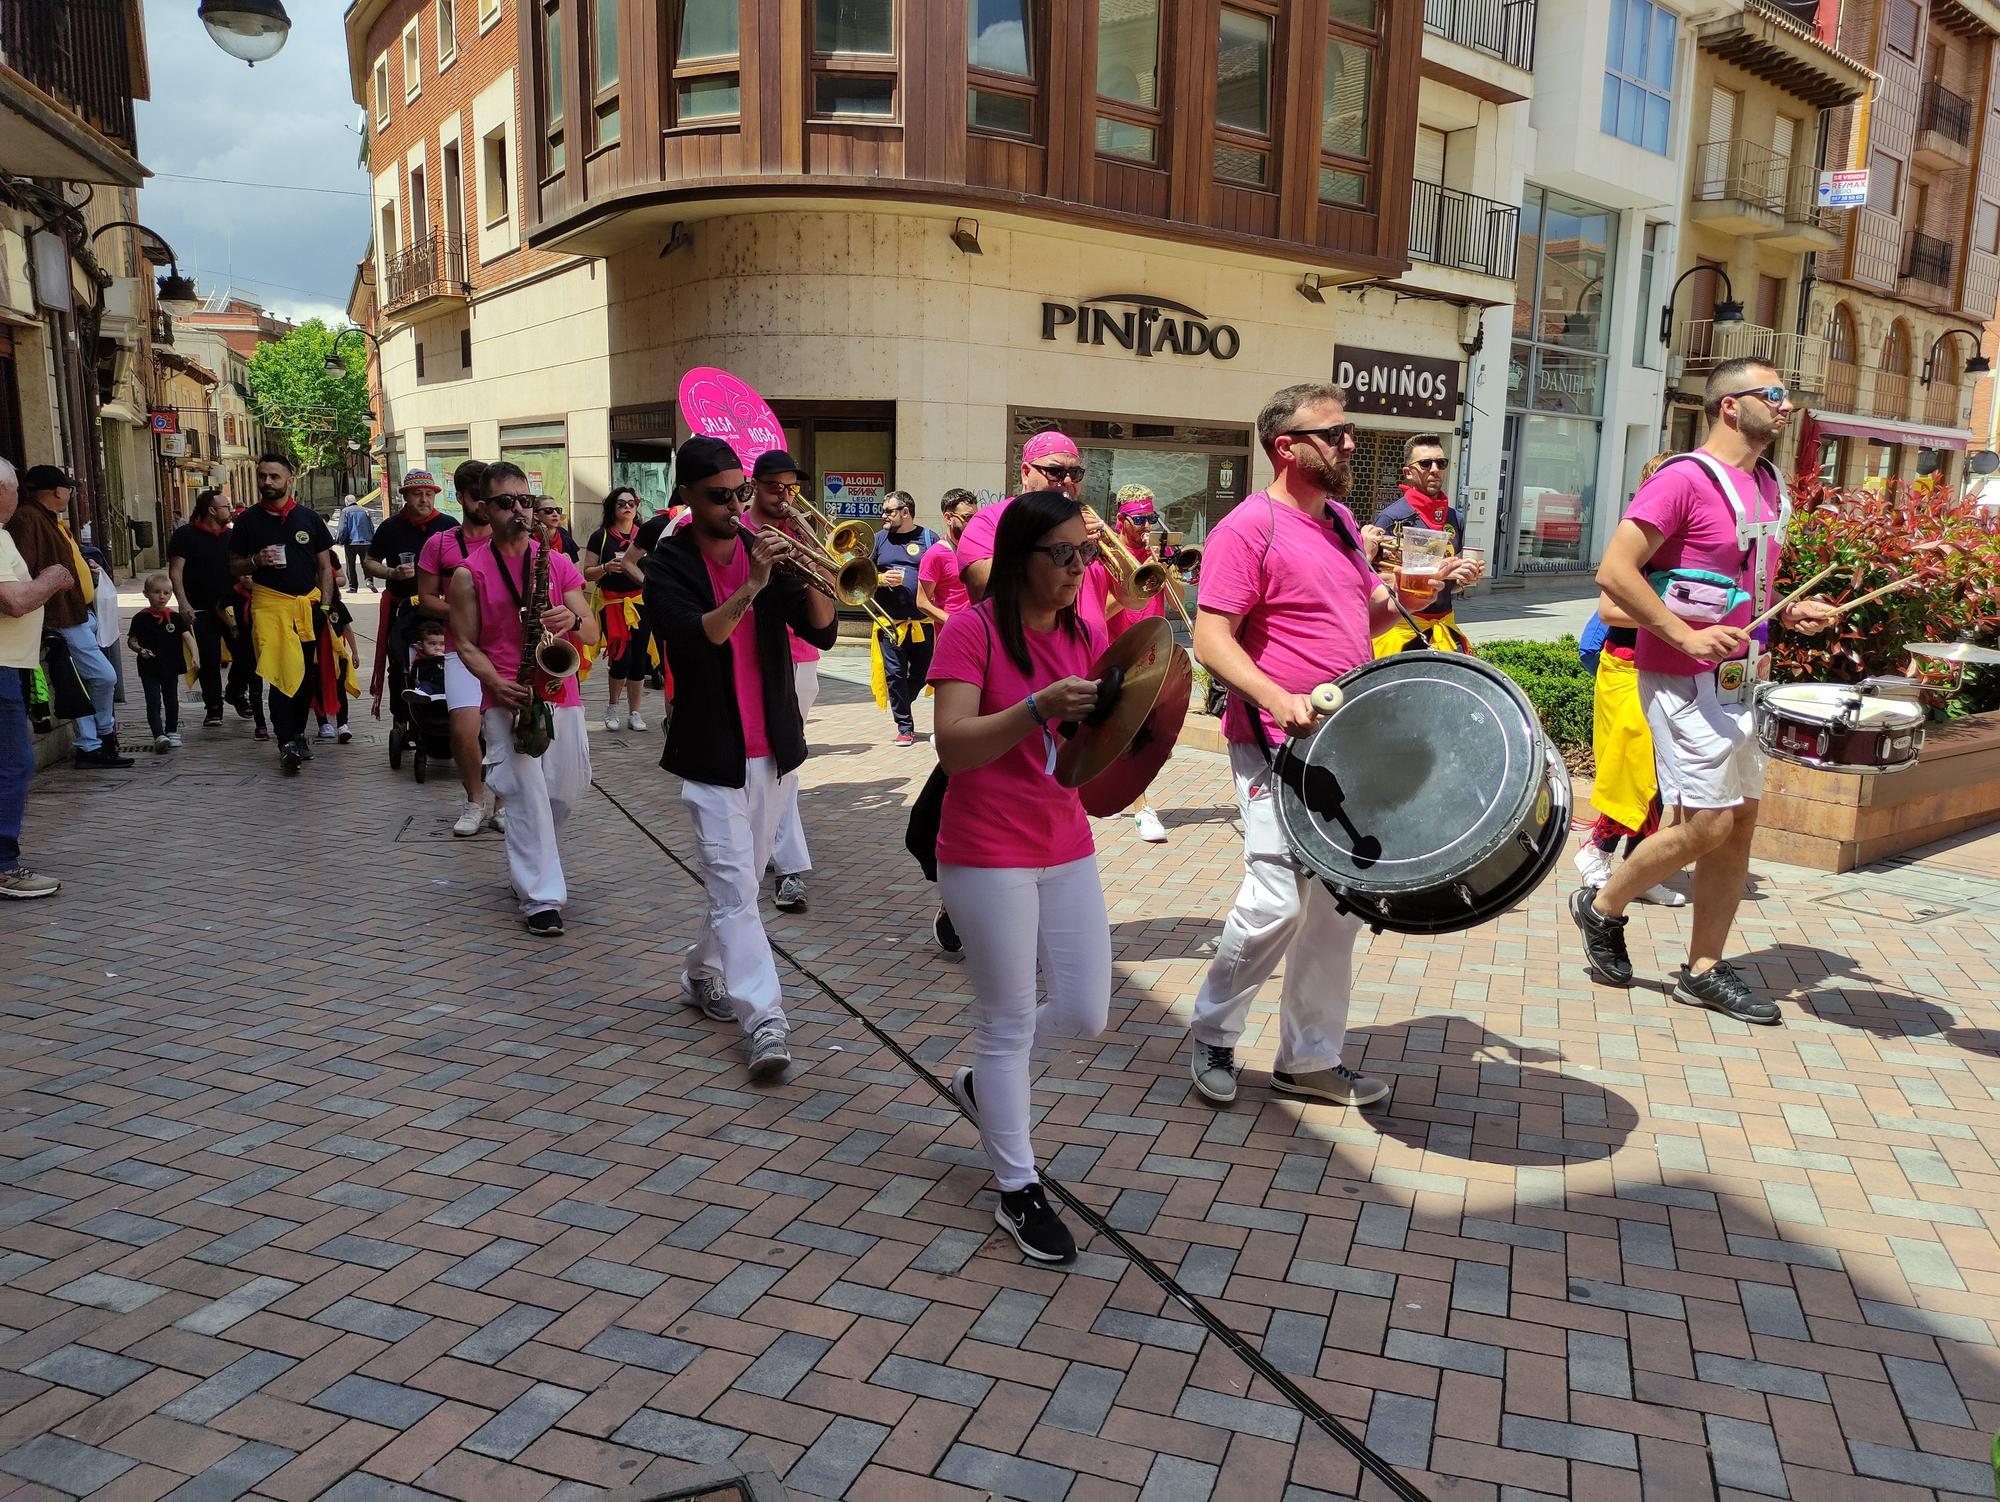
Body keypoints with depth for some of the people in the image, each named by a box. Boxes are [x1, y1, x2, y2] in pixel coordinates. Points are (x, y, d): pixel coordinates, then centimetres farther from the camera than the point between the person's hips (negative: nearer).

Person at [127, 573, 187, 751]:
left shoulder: (175, 617, 0)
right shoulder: (141, 618, -3)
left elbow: (186, 636, -7)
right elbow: (131, 640, 4)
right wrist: (139, 650, -16)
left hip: (171, 667, 2)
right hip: (149, 668, -2)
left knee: (171, 701, 15)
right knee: (153, 702, -8)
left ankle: (172, 733, 29)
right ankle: (159, 736, -15)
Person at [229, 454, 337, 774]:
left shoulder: (308, 517, 8)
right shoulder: (248, 520, 5)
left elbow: (325, 566, 10)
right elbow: (234, 565, 12)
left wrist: (325, 605, 1)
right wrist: (255, 561, -10)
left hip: (308, 603, 3)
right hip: (270, 604, -2)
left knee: (307, 673, 10)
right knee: (282, 673, -13)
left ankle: (297, 734, 27)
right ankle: (287, 744, -15)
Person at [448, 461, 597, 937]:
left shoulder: (557, 562, 7)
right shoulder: (469, 573, 0)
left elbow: (592, 633, 4)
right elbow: (466, 645, 0)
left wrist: (573, 620, -19)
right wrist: (498, 684, -17)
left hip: (561, 695, 4)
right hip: (508, 701, -3)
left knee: (568, 790, 11)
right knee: (528, 795, -11)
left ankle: (529, 856, 39)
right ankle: (541, 899, -7)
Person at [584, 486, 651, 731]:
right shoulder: (600, 536, 3)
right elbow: (587, 573, 2)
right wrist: (606, 567, -16)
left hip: (641, 603, 3)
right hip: (613, 605, -3)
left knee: (639, 658, 3)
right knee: (622, 658, -11)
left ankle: (634, 712, 15)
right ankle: (612, 707, 12)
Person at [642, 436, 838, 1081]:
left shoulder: (765, 551, 5)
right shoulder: (667, 567, -6)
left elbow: (822, 632, -3)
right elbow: (693, 639, -24)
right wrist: (750, 587, -33)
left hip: (774, 748, 5)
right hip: (712, 754, -5)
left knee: (744, 878, 16)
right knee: (734, 888, -11)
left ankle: (704, 972, 36)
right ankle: (765, 1020, -12)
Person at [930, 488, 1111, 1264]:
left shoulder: (1085, 635, 5)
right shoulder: (973, 629, -13)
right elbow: (953, 747, -23)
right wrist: (1039, 707, -34)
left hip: (1067, 849, 6)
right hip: (987, 856, -6)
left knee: (1085, 1013, 10)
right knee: (1010, 1021, 4)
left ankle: (984, 1081, 39)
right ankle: (1017, 1191, 21)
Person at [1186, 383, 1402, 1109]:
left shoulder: (1340, 520, 14)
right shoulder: (1249, 528, -11)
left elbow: (1368, 616, 23)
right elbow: (1211, 640, -18)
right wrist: (1281, 701, -30)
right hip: (1276, 749, -8)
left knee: (1339, 905, 12)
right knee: (1276, 901, -11)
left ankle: (1311, 1057, 25)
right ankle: (1213, 1033, 15)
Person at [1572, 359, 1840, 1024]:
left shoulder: (1766, 486, 15)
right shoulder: (1684, 479, -13)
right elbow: (1614, 572, -20)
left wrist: (1790, 612, 9)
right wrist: (1686, 636, -24)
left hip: (1738, 680, 9)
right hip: (1685, 680, -9)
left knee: (1741, 818, 8)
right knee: (1708, 824, -9)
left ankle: (1703, 970, 18)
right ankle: (1602, 907, 15)